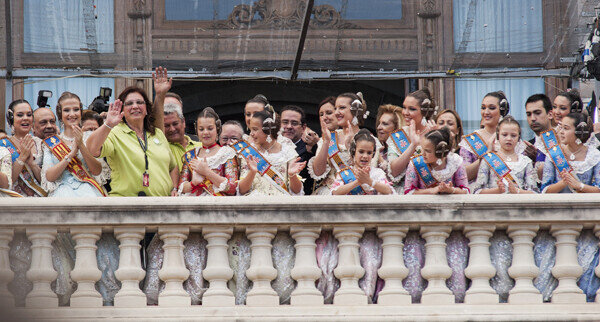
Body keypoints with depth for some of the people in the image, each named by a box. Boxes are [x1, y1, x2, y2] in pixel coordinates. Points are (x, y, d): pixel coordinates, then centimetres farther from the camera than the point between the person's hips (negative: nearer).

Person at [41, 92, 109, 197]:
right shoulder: (52, 141, 14)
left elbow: (97, 171, 1)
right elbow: (49, 177, 0)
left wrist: (81, 145, -10)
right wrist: (71, 154, -11)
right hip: (62, 190, 0)